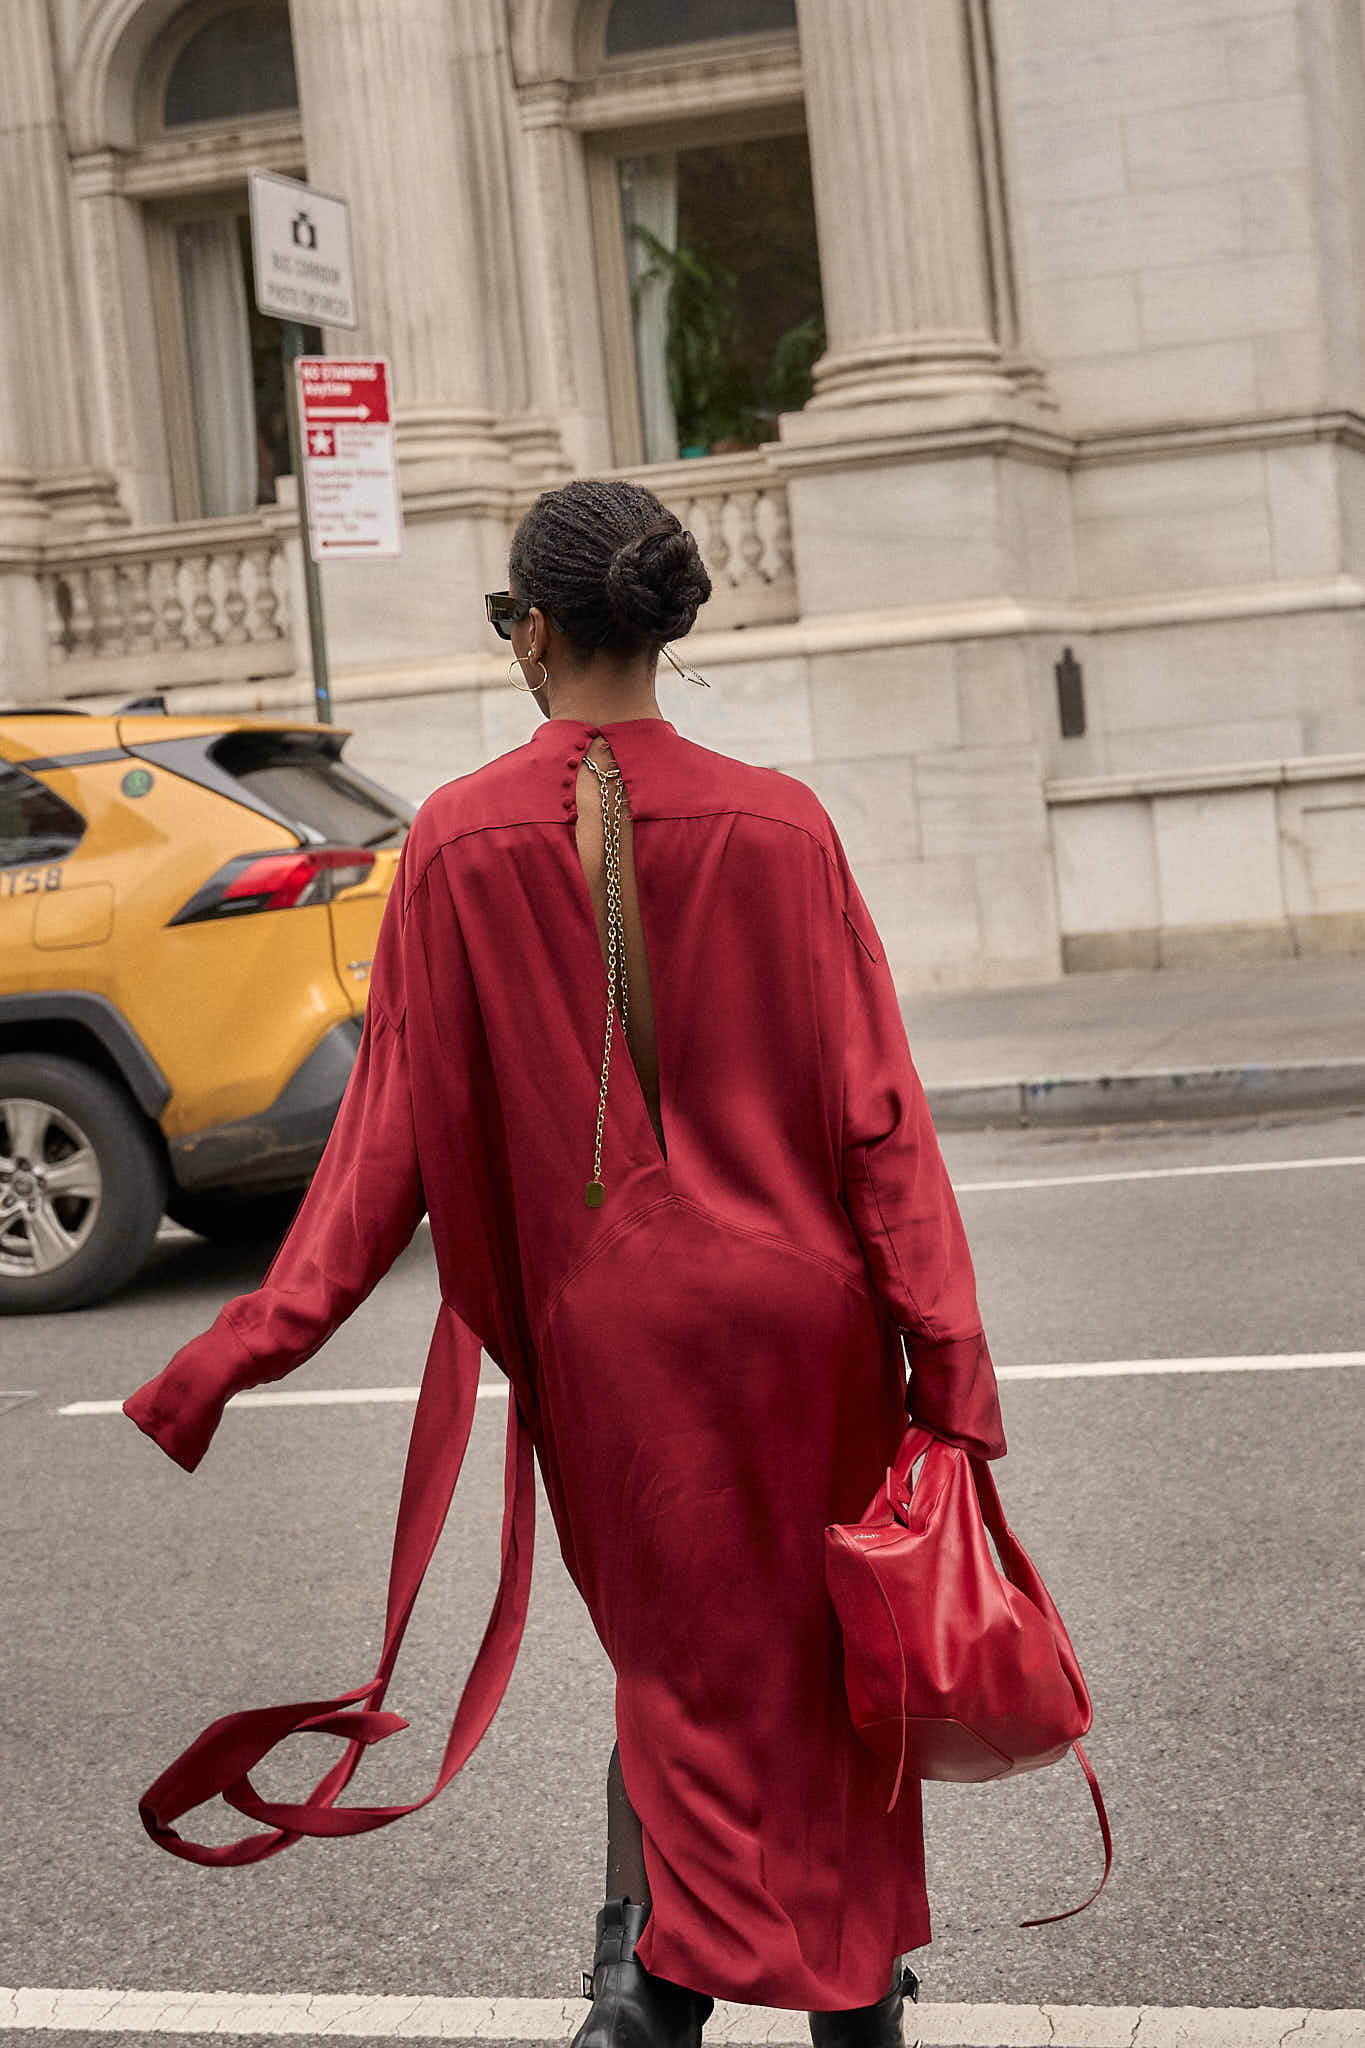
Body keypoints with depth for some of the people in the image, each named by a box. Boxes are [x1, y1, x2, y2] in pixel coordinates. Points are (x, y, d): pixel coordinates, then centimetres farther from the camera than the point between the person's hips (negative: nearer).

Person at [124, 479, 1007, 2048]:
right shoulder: (777, 825, -8)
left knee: (678, 1651, 19)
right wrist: (947, 1353, -3)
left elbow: (400, 1126, -8)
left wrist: (259, 1336, -1)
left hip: (605, 1316, 0)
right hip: (797, 1303, 0)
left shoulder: (458, 843, -8)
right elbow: (874, 1104, -7)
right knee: (828, 1655, 17)